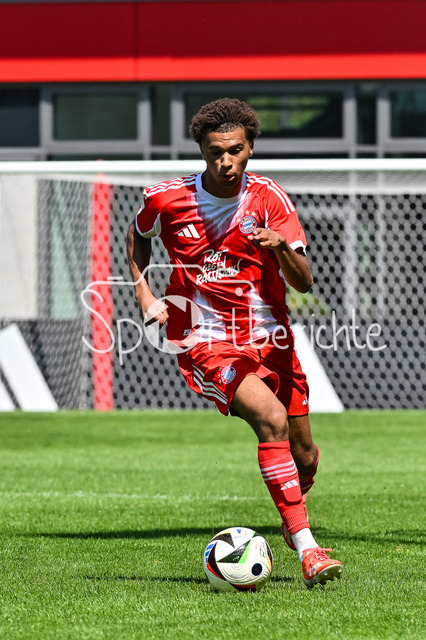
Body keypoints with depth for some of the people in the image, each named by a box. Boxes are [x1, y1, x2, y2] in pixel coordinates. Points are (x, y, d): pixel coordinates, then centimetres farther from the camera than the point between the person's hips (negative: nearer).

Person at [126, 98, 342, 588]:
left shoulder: (269, 198, -6)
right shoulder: (167, 199, -6)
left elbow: (304, 282, -10)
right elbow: (137, 234, 19)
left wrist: (282, 246, -30)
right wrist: (143, 294, 7)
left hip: (269, 339, 3)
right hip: (205, 341, -3)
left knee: (304, 457, 6)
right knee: (271, 418, -29)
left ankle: (293, 519, 44)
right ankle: (306, 549, -29)